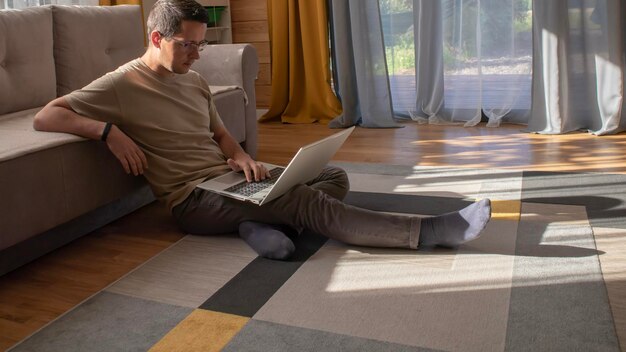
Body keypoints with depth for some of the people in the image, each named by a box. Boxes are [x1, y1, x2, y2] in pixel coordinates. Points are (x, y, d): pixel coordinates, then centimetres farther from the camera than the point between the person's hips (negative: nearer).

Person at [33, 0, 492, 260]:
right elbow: (45, 117, -10)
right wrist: (109, 130, -24)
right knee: (310, 203, -25)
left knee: (335, 177, 0)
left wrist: (240, 156, -4)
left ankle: (261, 224, -24)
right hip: (195, 198, -8)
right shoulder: (120, 85, -6)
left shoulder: (195, 81, 14)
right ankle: (435, 230, -25)